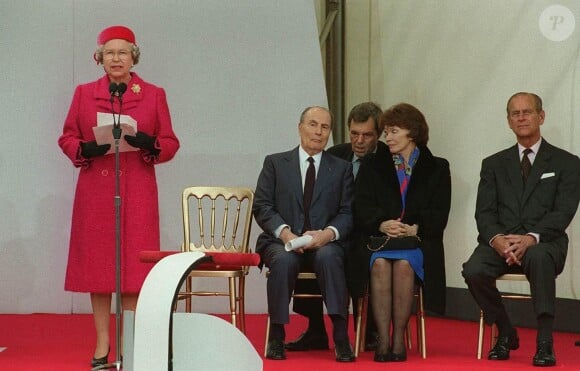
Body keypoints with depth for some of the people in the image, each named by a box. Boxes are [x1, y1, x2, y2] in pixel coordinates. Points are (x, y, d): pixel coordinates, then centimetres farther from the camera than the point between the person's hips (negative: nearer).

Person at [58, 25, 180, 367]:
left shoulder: (154, 95, 6)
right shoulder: (84, 93, 8)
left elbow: (171, 143, 5)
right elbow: (67, 138, 8)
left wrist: (149, 144, -15)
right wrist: (86, 149, -12)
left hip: (137, 192, -1)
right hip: (95, 189, 1)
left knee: (134, 264, -3)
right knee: (97, 264, 1)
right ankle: (102, 343, 7)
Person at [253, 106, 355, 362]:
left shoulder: (342, 168, 16)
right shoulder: (275, 163, 14)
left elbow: (347, 213, 7)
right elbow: (262, 207, 4)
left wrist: (328, 233, -15)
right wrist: (284, 232, -14)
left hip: (324, 243, 0)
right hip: (281, 241, 0)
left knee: (328, 256, -35)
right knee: (284, 259, -36)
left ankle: (341, 338, -38)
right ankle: (276, 336, -26)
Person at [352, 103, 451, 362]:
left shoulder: (437, 168, 13)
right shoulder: (372, 165, 19)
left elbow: (439, 214, 2)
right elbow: (362, 207, 5)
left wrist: (415, 228, -17)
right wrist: (382, 224, -16)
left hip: (418, 241, -1)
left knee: (404, 263, -35)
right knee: (380, 263, -33)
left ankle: (399, 339, -29)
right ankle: (383, 340, -35)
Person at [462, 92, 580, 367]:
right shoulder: (494, 164, 18)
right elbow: (484, 212, 7)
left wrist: (531, 238, -21)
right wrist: (496, 239, -17)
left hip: (544, 243, -3)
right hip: (500, 241, 3)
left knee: (539, 257, -40)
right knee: (473, 270, -29)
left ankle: (544, 342, -34)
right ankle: (506, 333, -3)